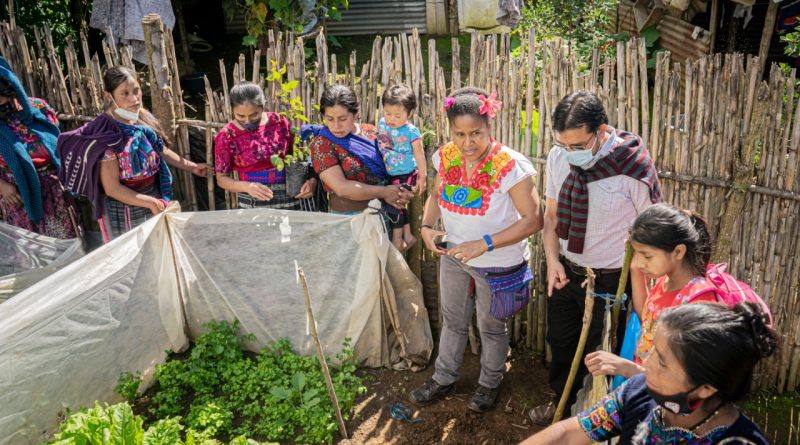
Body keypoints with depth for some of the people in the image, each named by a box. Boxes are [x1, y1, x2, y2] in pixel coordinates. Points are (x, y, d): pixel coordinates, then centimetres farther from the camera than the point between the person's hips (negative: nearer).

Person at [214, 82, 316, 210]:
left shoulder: (280, 122, -3)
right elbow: (222, 178, 0)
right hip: (253, 205, -1)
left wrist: (312, 179, -11)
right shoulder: (226, 137, -6)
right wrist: (246, 187, -18)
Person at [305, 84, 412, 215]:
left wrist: (397, 195, -8)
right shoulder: (321, 144, -7)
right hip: (349, 215, -5)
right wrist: (384, 192, -11)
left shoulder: (371, 132, 6)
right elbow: (341, 188, -15)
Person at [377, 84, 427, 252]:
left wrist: (423, 177, -5)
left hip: (406, 175, -5)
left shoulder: (411, 132, -18)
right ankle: (408, 236, 31)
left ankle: (397, 241, 13)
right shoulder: (382, 124, -4)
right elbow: (377, 144, 12)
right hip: (389, 175, 5)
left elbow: (419, 156, -9)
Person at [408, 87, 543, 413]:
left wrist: (484, 244, -29)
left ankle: (490, 383, 44)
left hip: (496, 263, -5)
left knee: (491, 326, 18)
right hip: (453, 253, 5)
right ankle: (444, 378, 44)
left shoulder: (509, 166, -26)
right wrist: (427, 226, -10)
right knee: (452, 320, 23)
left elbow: (533, 220, -24)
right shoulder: (446, 157, -9)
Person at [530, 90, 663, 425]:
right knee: (560, 341, 23)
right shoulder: (558, 158, -9)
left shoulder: (634, 169, -24)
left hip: (610, 280, -5)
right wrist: (553, 260, -6)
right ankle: (562, 402, 50)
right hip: (565, 272, 5)